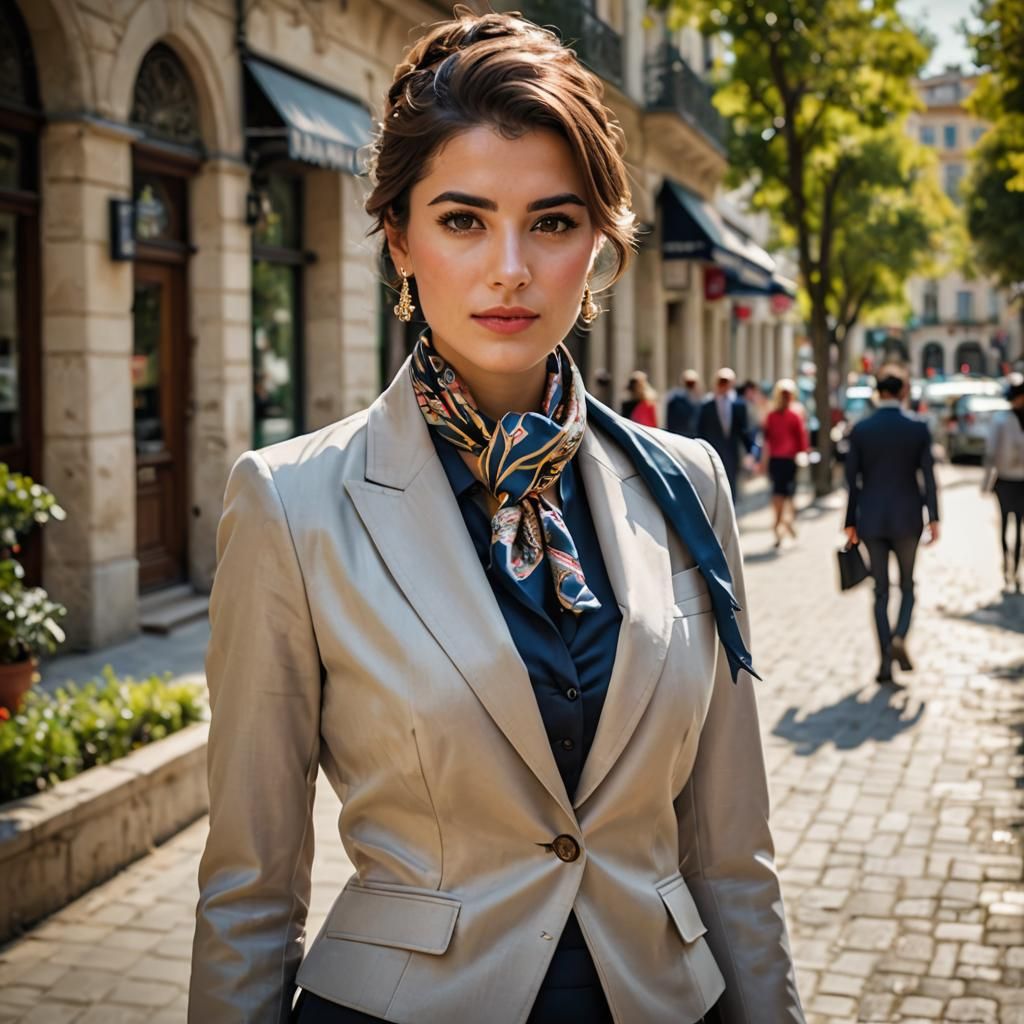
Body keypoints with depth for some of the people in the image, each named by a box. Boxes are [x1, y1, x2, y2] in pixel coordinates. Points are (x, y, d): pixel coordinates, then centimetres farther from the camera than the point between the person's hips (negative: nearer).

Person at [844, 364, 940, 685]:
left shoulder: (860, 430, -2)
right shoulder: (919, 428, -5)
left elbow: (853, 479, 0)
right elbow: (927, 477, -6)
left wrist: (851, 522, 7)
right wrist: (934, 518, -1)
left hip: (871, 519, 1)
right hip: (907, 518, -1)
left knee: (881, 590, 8)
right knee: (907, 584, 14)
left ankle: (886, 660, 5)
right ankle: (899, 636, -11)